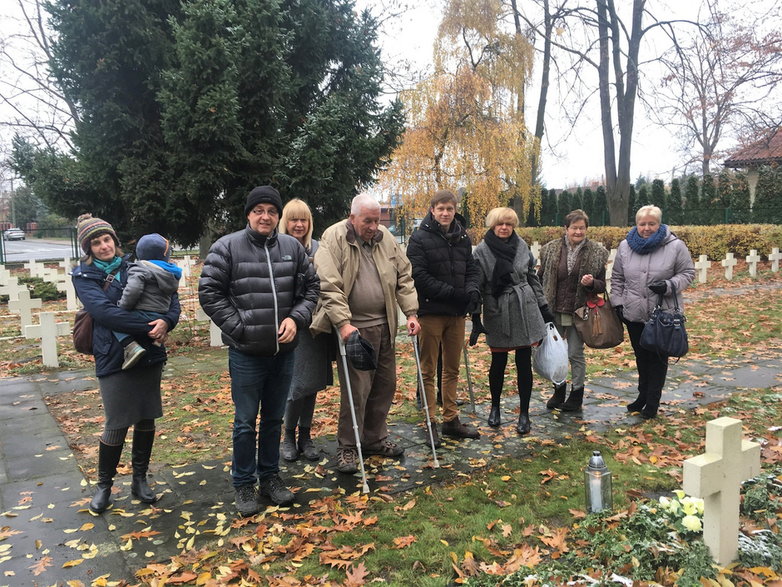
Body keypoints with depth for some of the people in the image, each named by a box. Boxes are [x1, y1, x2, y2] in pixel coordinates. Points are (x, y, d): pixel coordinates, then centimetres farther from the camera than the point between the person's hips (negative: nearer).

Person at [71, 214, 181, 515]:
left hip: (149, 355, 4)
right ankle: (104, 485, 24)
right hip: (113, 358, -4)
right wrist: (148, 327, -23)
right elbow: (105, 311, -18)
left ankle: (140, 479, 28)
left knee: (146, 419, 11)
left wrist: (167, 321, -17)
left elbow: (170, 296, 4)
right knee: (116, 425, 2)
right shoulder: (84, 276, -2)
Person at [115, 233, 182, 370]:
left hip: (144, 316, -8)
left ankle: (131, 346, -23)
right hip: (161, 317, 8)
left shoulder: (140, 270, -7)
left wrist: (122, 307, -7)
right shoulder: (172, 274, 17)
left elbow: (132, 291, -23)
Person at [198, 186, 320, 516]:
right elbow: (209, 292, -6)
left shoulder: (292, 247, 5)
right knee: (246, 422, 7)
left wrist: (296, 318, -6)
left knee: (274, 419, 17)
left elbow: (310, 287, 10)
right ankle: (244, 484, 24)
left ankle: (270, 477, 33)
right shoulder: (227, 247, -6)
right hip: (246, 353, -4)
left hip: (284, 350, 4)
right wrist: (239, 328, -11)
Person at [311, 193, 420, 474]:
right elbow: (329, 286, -17)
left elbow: (404, 277, 11)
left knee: (385, 385, 14)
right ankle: (347, 447, 14)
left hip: (383, 326, 7)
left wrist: (411, 313, 3)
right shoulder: (334, 239, -10)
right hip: (353, 327, -6)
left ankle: (374, 439, 32)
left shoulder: (385, 238, 8)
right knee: (356, 389, -4)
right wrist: (343, 323, -23)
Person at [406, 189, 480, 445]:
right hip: (431, 311, -5)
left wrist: (472, 290, -9)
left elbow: (471, 269, 13)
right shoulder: (420, 238, -8)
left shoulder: (463, 237, 9)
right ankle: (431, 423, 13)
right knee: (428, 371, 4)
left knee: (452, 369, 14)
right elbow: (418, 276, -15)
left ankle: (451, 420, 25)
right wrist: (452, 293, -21)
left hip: (457, 313, 6)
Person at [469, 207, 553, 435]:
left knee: (524, 364, 5)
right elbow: (476, 286, -6)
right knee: (498, 363, 9)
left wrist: (544, 308, 13)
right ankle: (495, 407, 32)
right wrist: (475, 321, -9)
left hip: (525, 311, 2)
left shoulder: (521, 246, 5)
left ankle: (524, 414, 17)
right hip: (497, 314, -2)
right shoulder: (482, 251, -5)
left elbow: (532, 278, 12)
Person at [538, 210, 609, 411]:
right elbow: (540, 278, 8)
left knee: (575, 353, 6)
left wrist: (591, 283, -18)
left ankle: (576, 394, 21)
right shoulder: (551, 250, 1)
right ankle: (559, 391, 29)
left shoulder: (596, 253, -2)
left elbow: (602, 285, 4)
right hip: (554, 311, 2)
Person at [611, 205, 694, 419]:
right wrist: (618, 303, 4)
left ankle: (652, 402, 14)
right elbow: (617, 278, 11)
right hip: (633, 314, 3)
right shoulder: (625, 246, 4)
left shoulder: (675, 246, -6)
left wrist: (669, 285, -18)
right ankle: (643, 395, 32)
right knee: (641, 357, 16)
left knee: (658, 358, 4)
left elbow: (687, 273, 0)